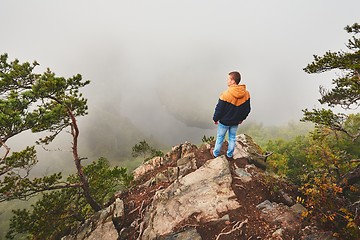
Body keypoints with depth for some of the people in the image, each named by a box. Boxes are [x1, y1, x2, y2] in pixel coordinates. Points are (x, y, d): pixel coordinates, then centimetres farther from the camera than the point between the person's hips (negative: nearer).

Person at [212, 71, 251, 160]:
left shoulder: (226, 95, -31)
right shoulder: (246, 94, -14)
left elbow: (219, 110, -20)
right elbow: (247, 109, 0)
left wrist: (215, 119, -1)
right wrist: (241, 118, 16)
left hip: (224, 122, -4)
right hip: (236, 122, 4)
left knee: (220, 137, 18)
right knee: (232, 138, 24)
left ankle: (215, 153, 38)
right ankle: (229, 155, 40)